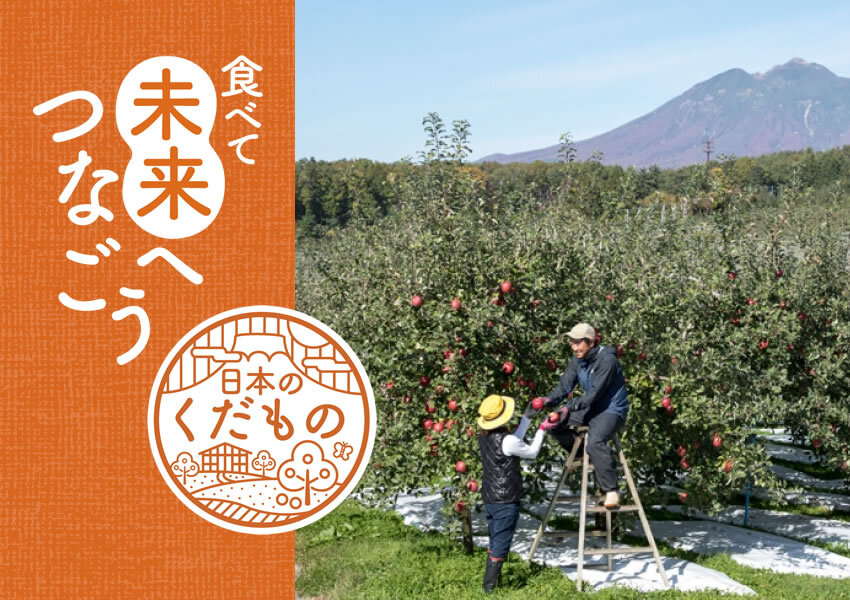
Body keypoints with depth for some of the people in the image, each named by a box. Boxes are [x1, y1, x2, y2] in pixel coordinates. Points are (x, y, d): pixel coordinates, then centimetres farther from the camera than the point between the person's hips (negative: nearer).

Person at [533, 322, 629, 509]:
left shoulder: (607, 360, -23)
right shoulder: (578, 359, 2)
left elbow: (595, 394, -29)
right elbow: (565, 385, -3)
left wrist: (570, 408, -38)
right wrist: (549, 400, -23)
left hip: (612, 410, -9)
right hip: (591, 408, 9)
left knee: (595, 442, -34)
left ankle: (611, 490, -26)